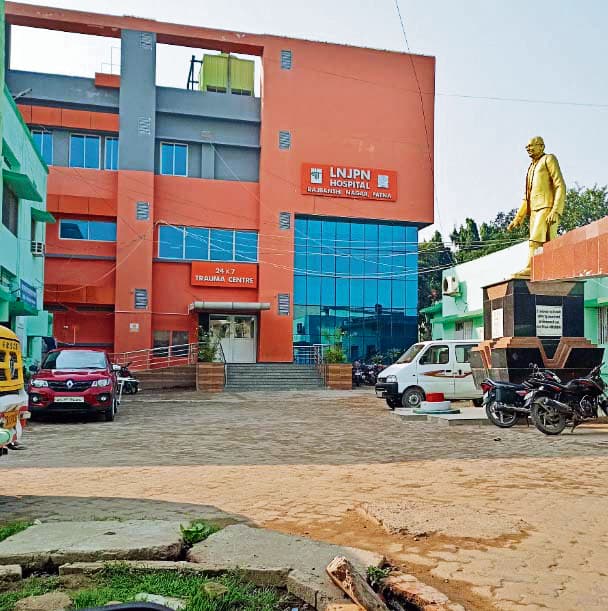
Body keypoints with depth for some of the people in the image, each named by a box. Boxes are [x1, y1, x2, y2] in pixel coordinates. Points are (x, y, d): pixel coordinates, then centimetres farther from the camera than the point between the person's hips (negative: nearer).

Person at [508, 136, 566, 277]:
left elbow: (560, 186, -8)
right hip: (535, 210, 8)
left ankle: (530, 268, -34)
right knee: (544, 245, -1)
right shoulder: (531, 168, 28)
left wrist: (555, 211, -20)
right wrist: (518, 218, 18)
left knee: (536, 238, -23)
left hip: (548, 207, -8)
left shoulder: (549, 159, 4)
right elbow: (527, 198, 27)